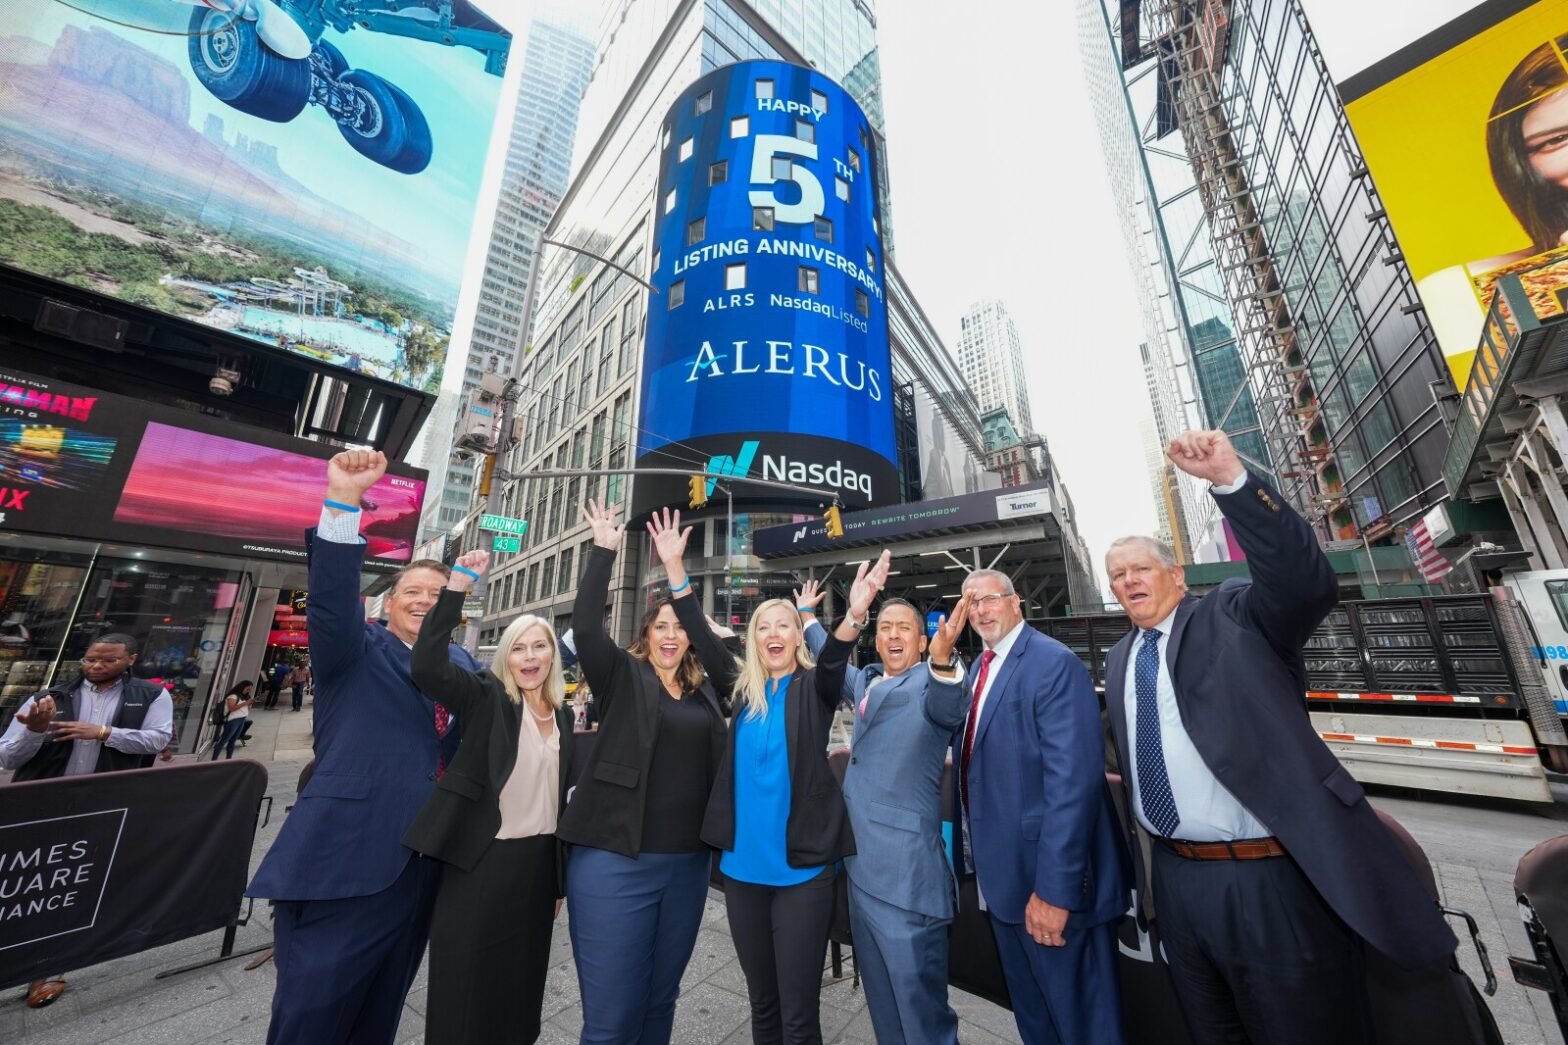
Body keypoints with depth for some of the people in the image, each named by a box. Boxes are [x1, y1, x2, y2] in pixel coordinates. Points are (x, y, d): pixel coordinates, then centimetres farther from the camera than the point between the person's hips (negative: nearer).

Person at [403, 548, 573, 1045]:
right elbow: (427, 667, -26)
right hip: (482, 862, -4)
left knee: (520, 984, 18)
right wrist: (457, 587, -31)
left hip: (539, 863, 5)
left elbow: (559, 794, 10)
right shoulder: (486, 698, -8)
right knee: (467, 990, 8)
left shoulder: (563, 714, 5)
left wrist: (560, 878, 14)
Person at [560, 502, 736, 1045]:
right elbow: (585, 625, -15)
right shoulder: (622, 677, -2)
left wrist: (675, 569, -17)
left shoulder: (705, 688, 4)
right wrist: (604, 549, -17)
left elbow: (714, 644, -13)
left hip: (688, 862, 4)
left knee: (660, 1001, 21)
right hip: (616, 861, -3)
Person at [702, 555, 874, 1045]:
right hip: (743, 864, 4)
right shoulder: (743, 690, 2)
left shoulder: (813, 687, -8)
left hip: (801, 866, -3)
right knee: (761, 1001, 20)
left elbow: (834, 660, -28)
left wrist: (854, 617, -49)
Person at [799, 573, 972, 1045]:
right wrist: (807, 616, 33)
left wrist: (943, 656, -52)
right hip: (862, 864, 8)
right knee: (880, 993, 21)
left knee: (919, 1002, 1)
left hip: (906, 869, -7)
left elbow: (948, 709, -33)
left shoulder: (927, 681, -11)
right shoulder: (866, 682, 11)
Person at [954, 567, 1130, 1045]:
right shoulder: (978, 669, 7)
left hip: (1050, 879, -8)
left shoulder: (1054, 663, -20)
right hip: (1000, 872, 8)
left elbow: (1072, 778, -26)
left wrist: (1055, 887, -26)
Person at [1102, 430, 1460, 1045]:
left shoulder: (1236, 617, -7)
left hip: (1268, 880, -5)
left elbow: (1307, 585, -27)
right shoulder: (1118, 658, 8)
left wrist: (1230, 479, -36)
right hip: (1175, 879, 6)